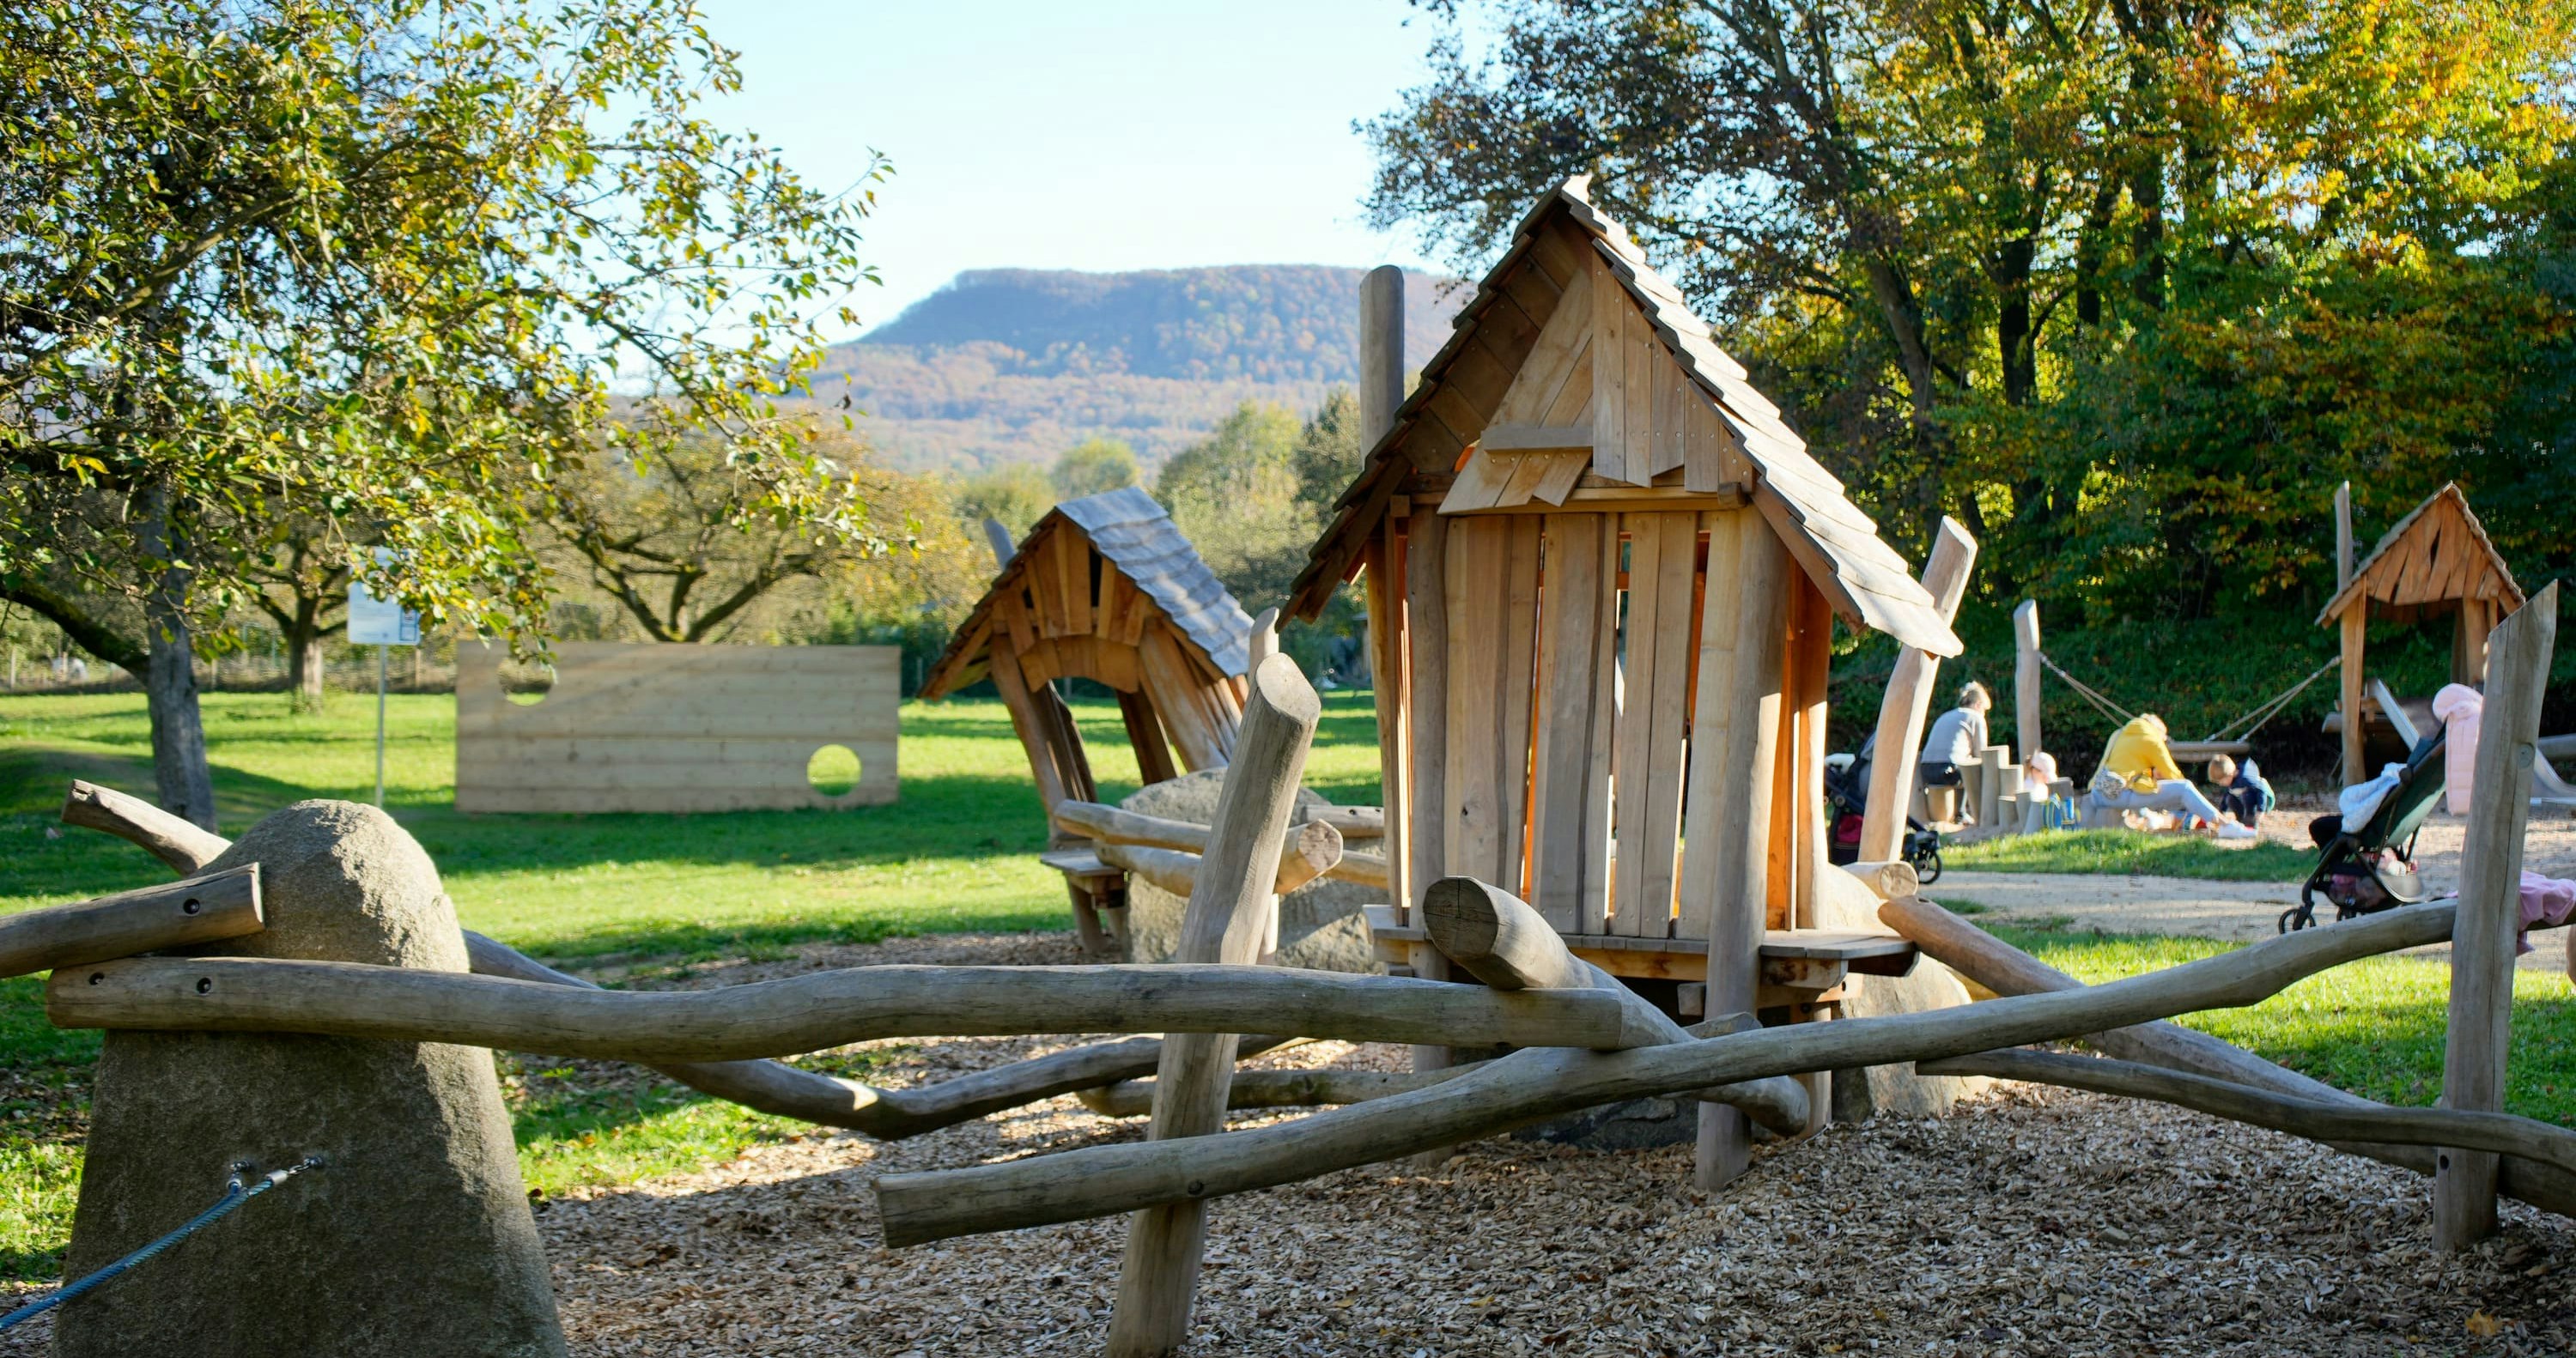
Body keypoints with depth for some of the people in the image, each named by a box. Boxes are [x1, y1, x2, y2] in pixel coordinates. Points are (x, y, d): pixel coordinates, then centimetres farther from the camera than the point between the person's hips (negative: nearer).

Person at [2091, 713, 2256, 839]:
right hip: (2122, 795, -8)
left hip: (2099, 794, 8)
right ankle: (2226, 825, -6)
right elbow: (2171, 773, 2)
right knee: (2184, 788, -5)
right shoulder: (2151, 739, -2)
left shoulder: (2118, 734, 22)